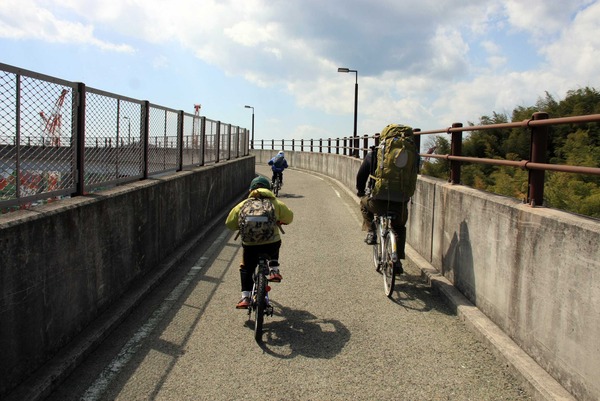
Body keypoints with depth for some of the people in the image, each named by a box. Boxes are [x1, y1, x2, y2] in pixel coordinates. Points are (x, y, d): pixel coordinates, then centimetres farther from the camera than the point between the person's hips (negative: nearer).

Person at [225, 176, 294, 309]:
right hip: (271, 245, 0)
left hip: (250, 246, 0)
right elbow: (289, 217, 16)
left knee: (246, 269, 23)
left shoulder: (243, 205, 11)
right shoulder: (275, 203, 8)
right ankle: (274, 270, 23)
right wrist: (279, 222, 37)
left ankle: (245, 297, 15)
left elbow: (229, 223, 16)